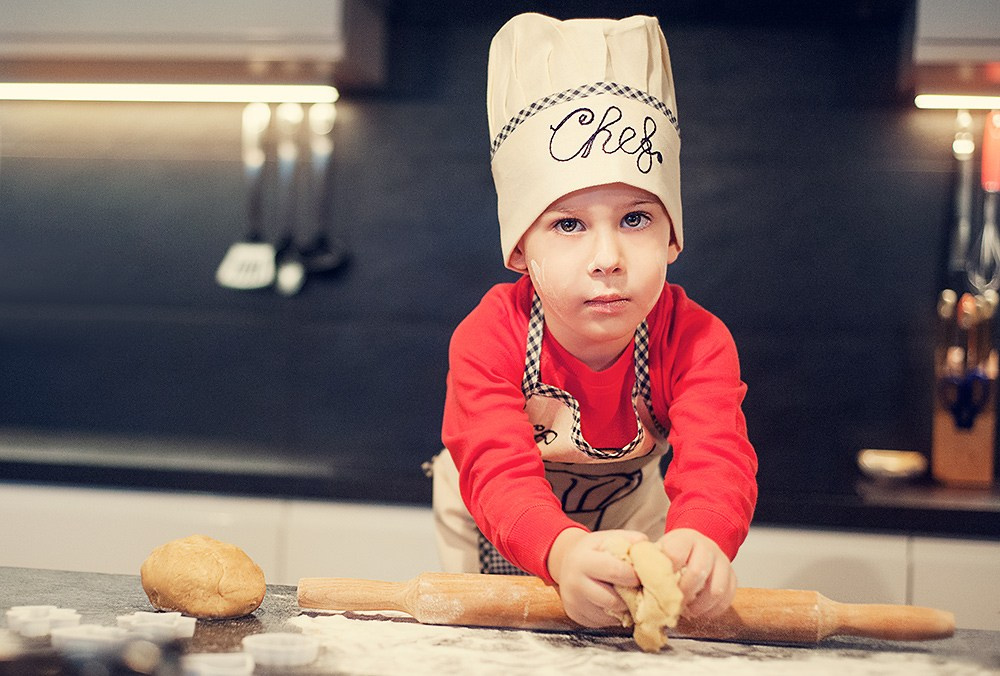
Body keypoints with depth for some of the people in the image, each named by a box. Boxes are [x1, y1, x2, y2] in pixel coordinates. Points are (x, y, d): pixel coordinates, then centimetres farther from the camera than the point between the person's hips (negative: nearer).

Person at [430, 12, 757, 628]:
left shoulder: (694, 341, -29)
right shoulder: (490, 338, -34)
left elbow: (718, 463, -44)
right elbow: (499, 474, -46)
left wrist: (700, 539, -69)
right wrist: (565, 552, -70)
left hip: (631, 513, 1)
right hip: (497, 537, -1)